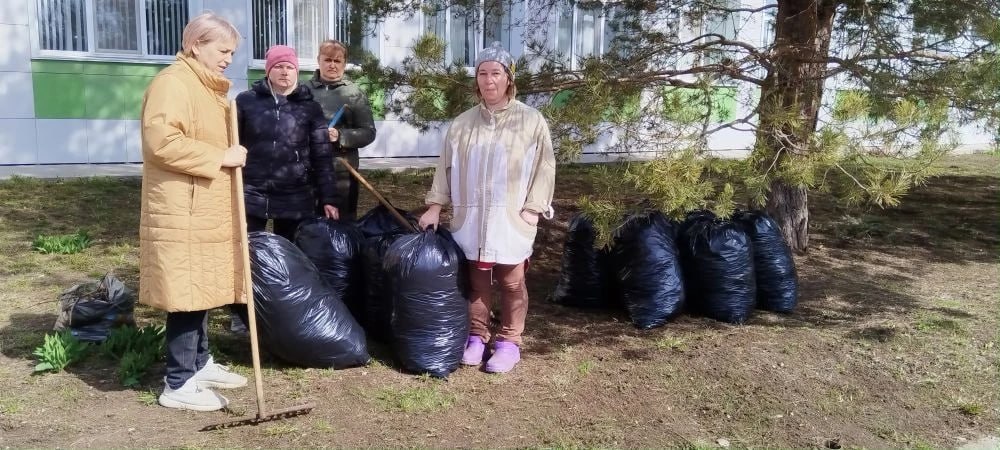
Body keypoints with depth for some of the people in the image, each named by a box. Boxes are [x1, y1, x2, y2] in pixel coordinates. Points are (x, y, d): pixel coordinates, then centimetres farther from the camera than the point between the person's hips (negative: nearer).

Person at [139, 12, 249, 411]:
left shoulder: (208, 88, 20)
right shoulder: (172, 83, -13)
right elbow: (162, 142, -25)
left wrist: (231, 154, 15)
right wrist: (220, 157, -20)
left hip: (205, 209, 10)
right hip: (181, 213, -10)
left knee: (202, 290, 14)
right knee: (185, 293, -7)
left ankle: (199, 364, 26)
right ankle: (179, 383, 2)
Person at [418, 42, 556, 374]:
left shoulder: (531, 121, -2)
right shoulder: (462, 124, 7)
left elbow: (544, 167, -3)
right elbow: (446, 168, 11)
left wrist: (532, 209, -9)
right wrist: (435, 206, 5)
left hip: (512, 220, -2)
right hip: (470, 219, 3)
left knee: (511, 283, 6)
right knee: (476, 282, 11)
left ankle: (509, 343, 20)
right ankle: (476, 337, 26)